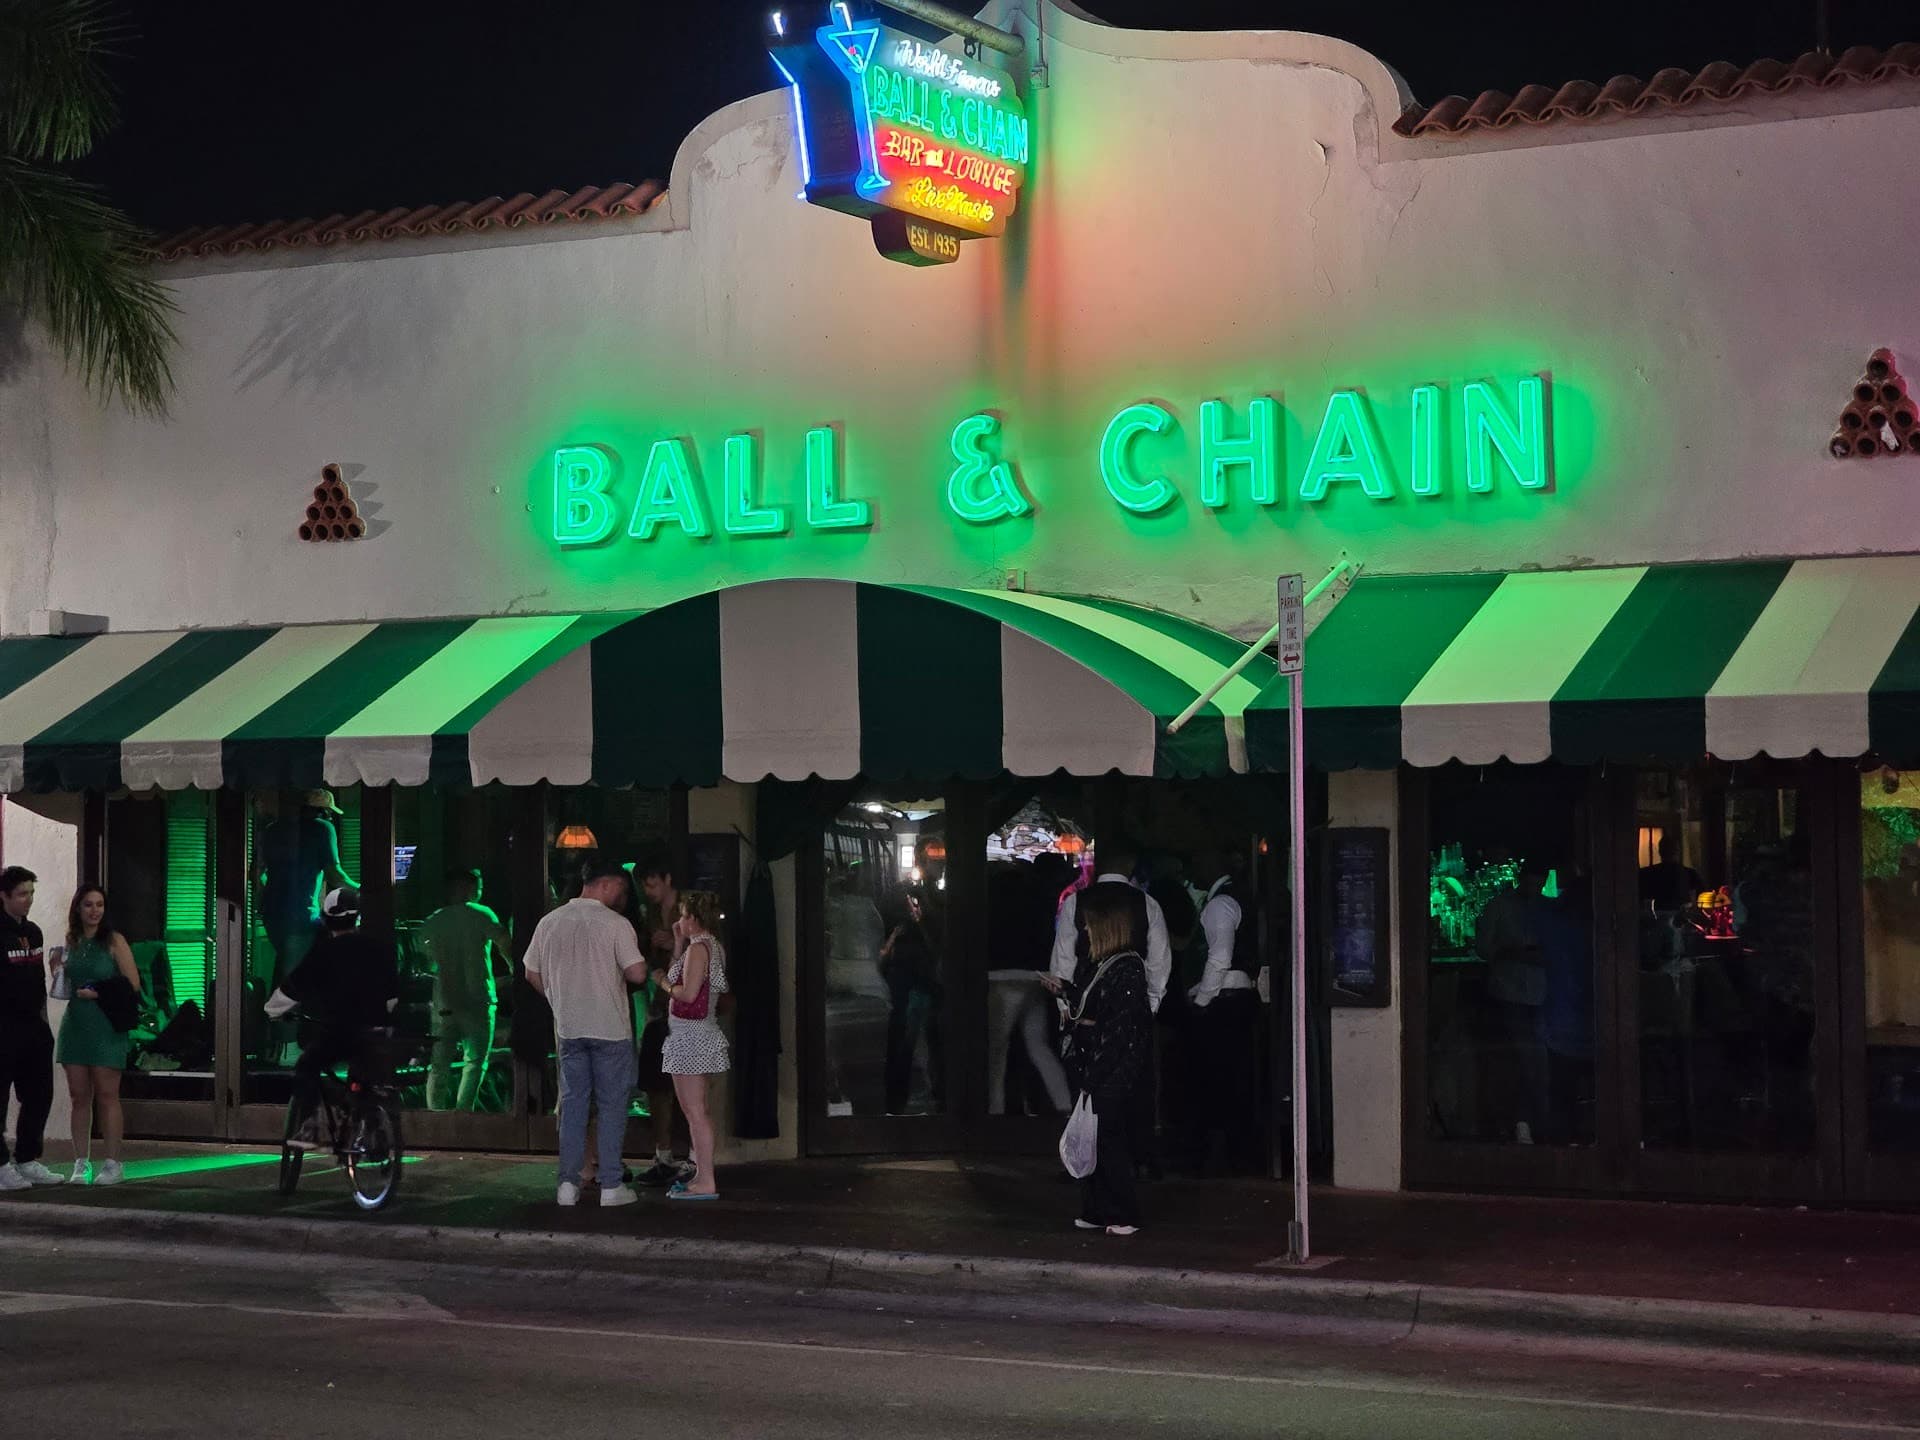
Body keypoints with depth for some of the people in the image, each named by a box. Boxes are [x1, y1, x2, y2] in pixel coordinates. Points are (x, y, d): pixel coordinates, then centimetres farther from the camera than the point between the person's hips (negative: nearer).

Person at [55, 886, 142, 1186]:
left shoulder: (114, 941, -2)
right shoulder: (71, 942, 12)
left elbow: (133, 986, -5)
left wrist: (98, 994, -12)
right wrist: (58, 971, 4)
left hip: (106, 1026, -5)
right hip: (75, 1024, 5)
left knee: (106, 1095, -5)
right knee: (78, 1096, 3)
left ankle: (112, 1164, -1)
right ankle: (81, 1164, 7)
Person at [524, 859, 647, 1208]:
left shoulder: (549, 922, 5)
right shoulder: (615, 924, -11)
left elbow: (532, 974, 11)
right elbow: (637, 973, -16)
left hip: (568, 1027, 4)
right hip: (610, 1028, -4)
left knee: (573, 1104, 10)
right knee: (612, 1106, 3)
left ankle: (568, 1183, 7)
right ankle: (611, 1185, 2)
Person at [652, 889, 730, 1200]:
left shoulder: (698, 947, -15)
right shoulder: (713, 945, 15)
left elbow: (688, 993, -22)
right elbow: (682, 978, 16)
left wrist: (662, 982, -6)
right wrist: (678, 944, 14)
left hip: (690, 1035, -11)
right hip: (699, 1032, 11)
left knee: (695, 1110, -9)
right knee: (695, 1110, 16)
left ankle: (706, 1183, -10)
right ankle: (703, 1175, 20)